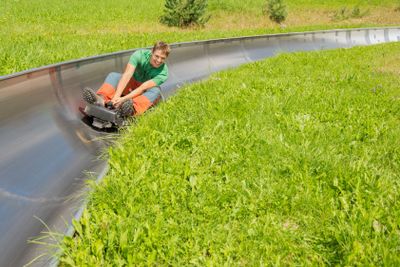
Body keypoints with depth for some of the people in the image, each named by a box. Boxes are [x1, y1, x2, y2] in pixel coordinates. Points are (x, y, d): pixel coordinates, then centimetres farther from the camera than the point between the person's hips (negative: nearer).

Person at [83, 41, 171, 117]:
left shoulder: (163, 72, -24)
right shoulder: (140, 55, -20)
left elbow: (143, 88, -35)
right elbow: (127, 74, -32)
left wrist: (124, 99, -47)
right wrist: (116, 96, -45)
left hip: (145, 93, -2)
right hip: (132, 84, 2)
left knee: (156, 91, -36)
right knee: (113, 75, -22)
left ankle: (133, 108, -65)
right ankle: (101, 99, -51)